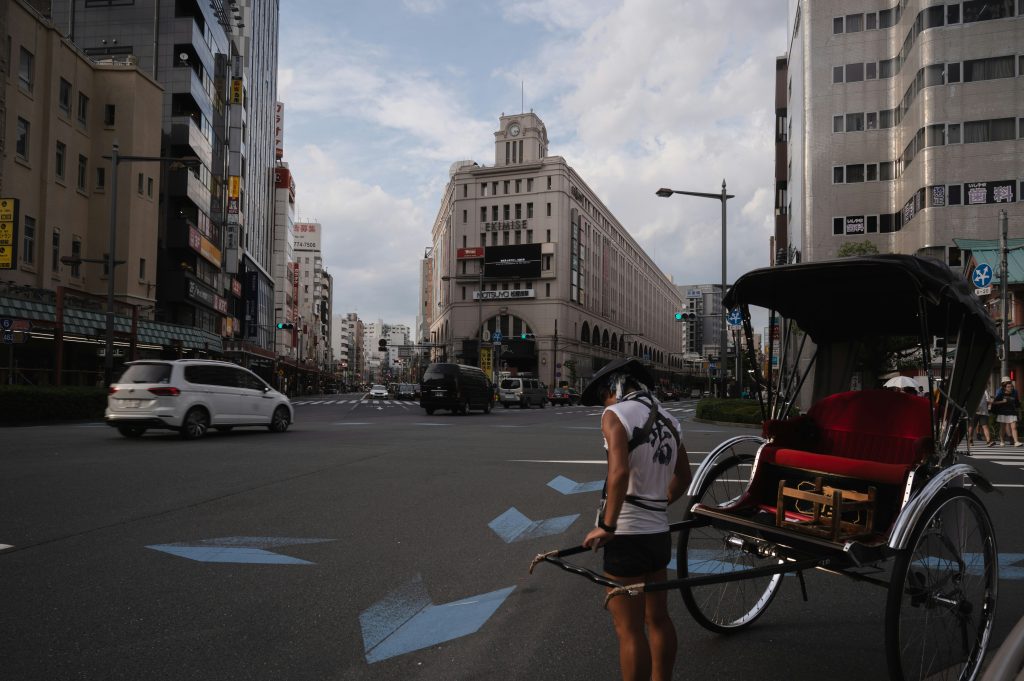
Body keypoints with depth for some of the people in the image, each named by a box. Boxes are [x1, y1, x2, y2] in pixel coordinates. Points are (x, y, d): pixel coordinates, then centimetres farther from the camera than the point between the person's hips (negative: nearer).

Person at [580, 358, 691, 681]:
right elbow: (683, 476, 20)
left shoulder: (616, 414, -12)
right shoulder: (667, 419, 9)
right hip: (659, 533, 8)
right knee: (658, 619, 19)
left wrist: (606, 526, -19)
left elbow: (619, 472, -26)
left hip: (627, 536, -7)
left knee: (629, 629, 2)